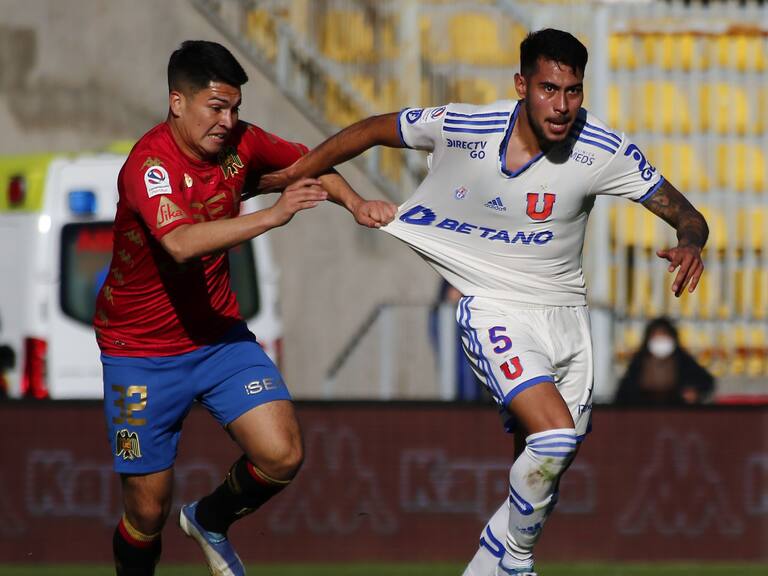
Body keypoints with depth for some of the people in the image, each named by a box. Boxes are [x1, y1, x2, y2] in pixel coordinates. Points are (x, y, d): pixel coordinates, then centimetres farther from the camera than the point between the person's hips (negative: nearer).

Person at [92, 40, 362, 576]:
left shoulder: (240, 144, -5)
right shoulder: (150, 164, -25)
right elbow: (181, 243, -42)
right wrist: (271, 216, -47)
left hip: (219, 337, 5)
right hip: (142, 352, -5)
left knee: (283, 456, -13)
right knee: (148, 512, -1)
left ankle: (210, 521, 17)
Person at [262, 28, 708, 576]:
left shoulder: (604, 150, -12)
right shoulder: (461, 126, -14)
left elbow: (684, 213, -7)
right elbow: (372, 130, 3)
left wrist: (691, 244, -31)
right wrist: (294, 174, 9)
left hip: (565, 316, 3)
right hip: (496, 311, -3)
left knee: (545, 463, 5)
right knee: (555, 435, -25)